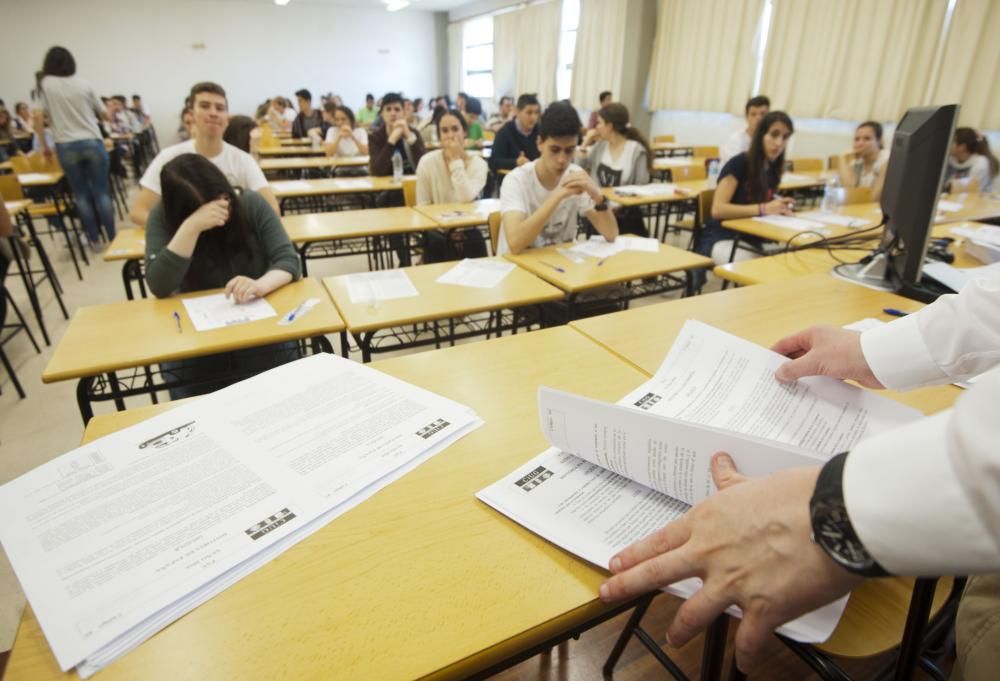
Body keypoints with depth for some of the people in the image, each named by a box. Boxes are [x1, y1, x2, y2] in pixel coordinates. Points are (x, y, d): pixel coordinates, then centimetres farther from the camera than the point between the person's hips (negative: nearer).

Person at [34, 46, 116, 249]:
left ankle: (95, 240, 10)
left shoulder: (45, 84, 1)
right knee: (102, 191, 3)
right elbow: (105, 115, 12)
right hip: (92, 142, 1)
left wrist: (44, 146, 6)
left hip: (66, 147, 0)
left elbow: (38, 118, -5)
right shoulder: (84, 84, 4)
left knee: (81, 194, 8)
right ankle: (112, 237, 2)